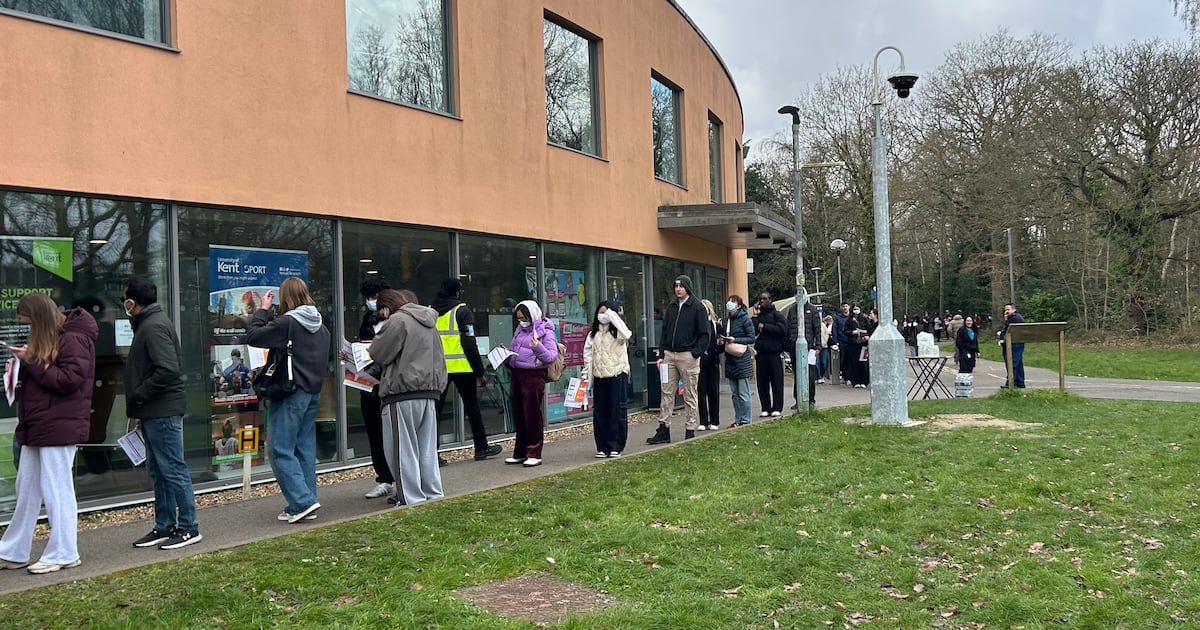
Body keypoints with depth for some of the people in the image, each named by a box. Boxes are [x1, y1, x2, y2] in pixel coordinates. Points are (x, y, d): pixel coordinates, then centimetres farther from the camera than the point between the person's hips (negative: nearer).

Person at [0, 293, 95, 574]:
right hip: (37, 427, 10)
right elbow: (41, 379, 19)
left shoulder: (74, 339, -13)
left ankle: (64, 554, 7)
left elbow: (70, 380, -20)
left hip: (59, 427, -10)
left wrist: (31, 362, -18)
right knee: (26, 490, 15)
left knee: (56, 490, -2)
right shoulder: (47, 340, 16)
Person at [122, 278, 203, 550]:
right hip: (153, 413, 11)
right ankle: (164, 527, 24)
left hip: (163, 412, -11)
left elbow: (167, 370, -26)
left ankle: (188, 528, 3)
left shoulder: (154, 327, -15)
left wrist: (138, 395, -16)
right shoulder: (148, 323, 18)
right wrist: (138, 406, 13)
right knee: (157, 472, 15)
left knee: (173, 470, -4)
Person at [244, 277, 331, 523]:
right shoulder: (320, 326, 9)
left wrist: (263, 310, 3)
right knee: (305, 449, 10)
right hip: (313, 392, 8)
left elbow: (253, 336, -9)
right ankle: (303, 505, 14)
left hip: (291, 394, -8)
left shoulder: (286, 323, -14)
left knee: (281, 450, -3)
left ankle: (303, 501, -9)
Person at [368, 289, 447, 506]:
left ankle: (412, 499, 1)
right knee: (427, 447, 13)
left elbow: (378, 354, -8)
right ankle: (433, 494, 17)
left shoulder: (398, 320, -10)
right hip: (430, 390, 8)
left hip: (404, 393, -8)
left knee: (403, 449, 0)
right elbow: (438, 357, 22)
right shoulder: (429, 322, 17)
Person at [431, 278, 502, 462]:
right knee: (472, 406, 10)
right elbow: (470, 345, -10)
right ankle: (481, 448, 18)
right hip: (461, 367, -4)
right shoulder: (462, 312, -5)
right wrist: (480, 372, -6)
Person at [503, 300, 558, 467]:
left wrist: (538, 347, -30)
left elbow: (552, 356, -14)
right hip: (517, 375, 8)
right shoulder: (520, 330, 17)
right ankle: (520, 453, 22)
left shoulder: (545, 332, -6)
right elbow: (513, 350, 27)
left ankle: (534, 454, 5)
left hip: (533, 376, -7)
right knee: (519, 415, 12)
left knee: (532, 415, -3)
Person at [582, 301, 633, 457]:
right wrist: (586, 373, 7)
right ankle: (602, 447, 12)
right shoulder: (593, 334, 14)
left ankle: (616, 446, 4)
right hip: (599, 376, 4)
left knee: (617, 411, -3)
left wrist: (613, 315, -14)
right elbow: (588, 354, 15)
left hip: (617, 375, -4)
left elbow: (626, 335, -22)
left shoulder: (617, 331, 1)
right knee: (600, 412, 5)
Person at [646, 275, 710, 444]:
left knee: (689, 396, 2)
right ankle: (663, 430, 10)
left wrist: (695, 353, -15)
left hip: (688, 356, -5)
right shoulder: (671, 308, 14)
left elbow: (704, 335, -5)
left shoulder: (697, 307, -3)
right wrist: (662, 355, 9)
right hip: (669, 355, 5)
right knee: (666, 393, 5)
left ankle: (690, 431, 9)